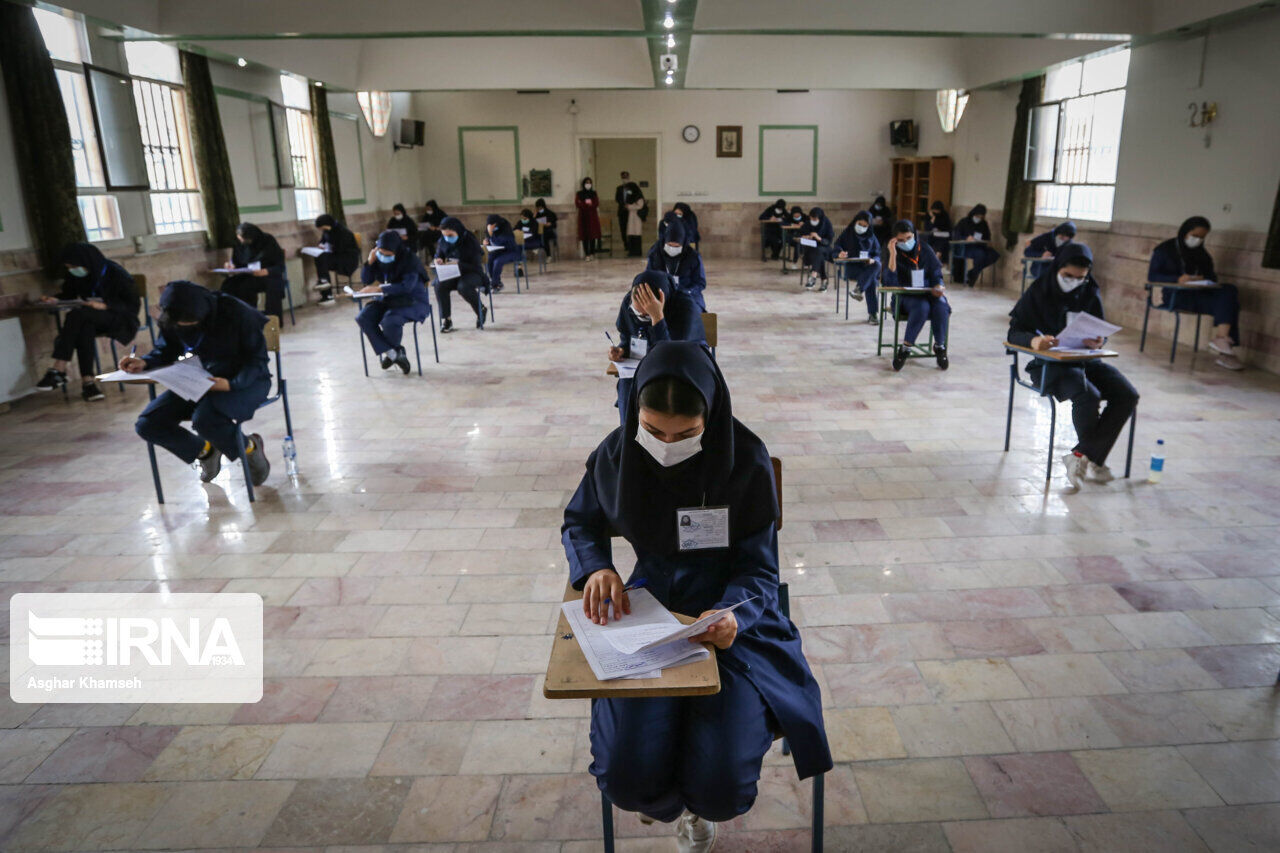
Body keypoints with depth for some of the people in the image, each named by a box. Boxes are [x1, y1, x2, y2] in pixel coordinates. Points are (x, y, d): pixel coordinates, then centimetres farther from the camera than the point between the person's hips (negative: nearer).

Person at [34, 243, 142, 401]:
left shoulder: (116, 274, -13)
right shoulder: (76, 276, 4)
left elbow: (134, 304, -11)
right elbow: (68, 294, 23)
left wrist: (104, 306, -24)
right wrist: (55, 300, -1)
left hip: (122, 320, -5)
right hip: (94, 320, 5)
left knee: (76, 315, -30)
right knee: (85, 327, -34)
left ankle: (59, 370, -33)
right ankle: (87, 381, -38)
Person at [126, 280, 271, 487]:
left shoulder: (236, 313, -22)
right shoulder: (172, 321, -6)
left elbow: (258, 358, -18)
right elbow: (166, 351, 10)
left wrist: (231, 384, -33)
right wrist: (144, 363, -12)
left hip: (247, 381, -6)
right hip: (204, 380, 6)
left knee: (204, 418, -35)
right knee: (147, 424, -8)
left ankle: (250, 447, -4)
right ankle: (204, 451, 18)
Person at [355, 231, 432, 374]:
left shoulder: (410, 258, -15)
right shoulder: (378, 258, 3)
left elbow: (407, 286, -26)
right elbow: (365, 280, 9)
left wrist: (379, 288, -29)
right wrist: (370, 262, -9)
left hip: (414, 301, -6)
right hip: (389, 300, 7)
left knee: (390, 320, -35)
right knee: (363, 317, -17)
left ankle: (391, 351, 0)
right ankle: (392, 353, -14)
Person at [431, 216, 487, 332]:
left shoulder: (470, 241, -14)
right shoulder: (443, 241, 0)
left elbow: (476, 266, -17)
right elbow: (438, 256, 16)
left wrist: (459, 264, -34)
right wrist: (438, 260, -10)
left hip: (472, 274, -4)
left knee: (463, 286, -38)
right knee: (439, 284, -29)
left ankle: (481, 311, -7)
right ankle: (446, 320, -21)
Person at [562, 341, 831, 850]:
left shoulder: (746, 460, -16)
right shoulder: (617, 454, -9)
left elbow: (758, 569, -10)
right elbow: (579, 522, 9)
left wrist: (732, 617, -33)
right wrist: (596, 566, -14)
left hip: (729, 618, -1)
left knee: (721, 783, -18)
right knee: (627, 778, -18)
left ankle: (697, 806, 25)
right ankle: (671, 799, 24)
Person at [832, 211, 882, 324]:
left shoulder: (871, 236, 17)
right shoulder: (847, 233, 12)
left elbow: (877, 254, 11)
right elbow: (835, 248, 5)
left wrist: (873, 260, -15)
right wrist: (839, 253, -21)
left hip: (868, 266, 3)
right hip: (851, 267, -3)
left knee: (877, 265, -35)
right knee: (871, 280, -32)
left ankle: (859, 288, -46)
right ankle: (872, 313, -38)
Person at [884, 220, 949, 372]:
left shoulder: (925, 251, 6)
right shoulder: (894, 255, -1)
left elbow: (937, 275, 9)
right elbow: (890, 283, -16)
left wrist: (937, 288, -14)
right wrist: (893, 255, -21)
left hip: (928, 291, 3)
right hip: (906, 297, -2)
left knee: (941, 306, -32)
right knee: (922, 307, -37)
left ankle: (940, 346, -12)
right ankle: (905, 348, -25)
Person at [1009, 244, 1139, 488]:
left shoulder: (1090, 294, 8)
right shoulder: (1039, 292, -4)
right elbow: (1014, 332, -8)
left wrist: (1098, 341, -14)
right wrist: (1034, 340, -32)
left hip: (1086, 358, 6)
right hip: (1049, 363, -5)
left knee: (1127, 395, -17)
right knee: (1088, 396, -31)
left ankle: (1083, 456, -12)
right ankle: (1093, 459, -6)